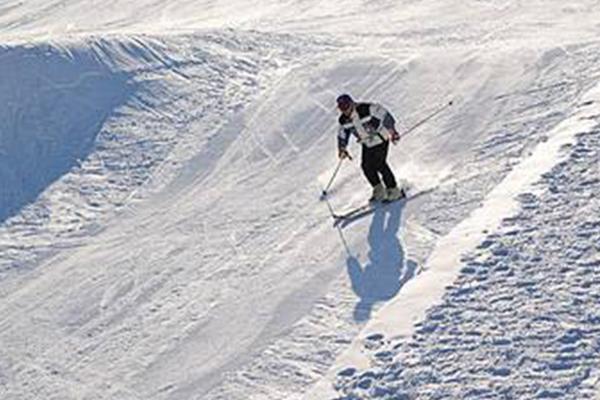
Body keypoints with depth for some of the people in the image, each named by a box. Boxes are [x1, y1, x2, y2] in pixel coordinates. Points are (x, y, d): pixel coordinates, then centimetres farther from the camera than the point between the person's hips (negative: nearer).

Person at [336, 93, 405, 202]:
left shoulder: (368, 109, -24)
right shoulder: (344, 120, -5)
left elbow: (385, 116, -21)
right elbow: (342, 135, 11)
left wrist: (392, 131, -24)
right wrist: (342, 148, 1)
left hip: (380, 139, -6)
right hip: (367, 144, 6)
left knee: (379, 164, -16)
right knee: (366, 166, -6)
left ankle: (394, 191, -6)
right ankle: (379, 191, 10)